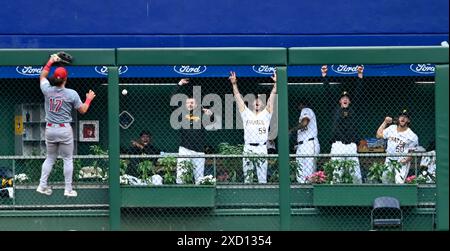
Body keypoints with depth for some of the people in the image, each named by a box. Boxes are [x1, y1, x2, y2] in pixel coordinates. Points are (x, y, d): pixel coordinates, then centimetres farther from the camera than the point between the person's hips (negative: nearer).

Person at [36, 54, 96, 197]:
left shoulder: (47, 90, -5)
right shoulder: (72, 94, -12)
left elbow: (42, 76, 17)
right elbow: (83, 110, -2)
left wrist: (50, 61, 24)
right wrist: (89, 99, 16)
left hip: (50, 129, 3)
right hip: (65, 130, -3)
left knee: (50, 158, 18)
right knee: (68, 159, 7)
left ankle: (42, 185, 13)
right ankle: (68, 189, 8)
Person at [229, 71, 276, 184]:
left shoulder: (266, 114, 11)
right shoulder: (246, 114, 13)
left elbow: (272, 96, 5)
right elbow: (238, 97, 9)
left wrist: (275, 83, -4)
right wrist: (234, 84, 1)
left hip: (262, 148, -1)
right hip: (248, 148, 1)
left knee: (263, 177, -1)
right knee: (247, 176, 2)